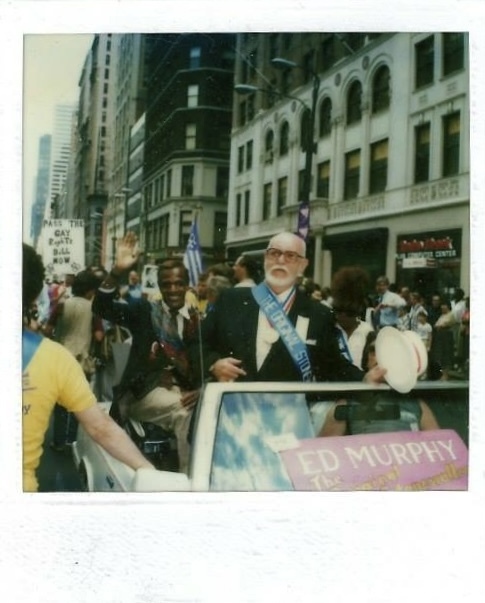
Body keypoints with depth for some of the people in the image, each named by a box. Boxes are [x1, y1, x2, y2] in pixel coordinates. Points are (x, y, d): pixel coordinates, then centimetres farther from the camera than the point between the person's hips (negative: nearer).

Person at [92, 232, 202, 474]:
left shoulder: (199, 319, 9)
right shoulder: (144, 309, 5)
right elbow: (102, 308, -9)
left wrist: (201, 389, -19)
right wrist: (117, 271, -25)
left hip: (183, 389, 3)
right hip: (144, 390, -2)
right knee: (184, 411, -30)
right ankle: (187, 473, -17)